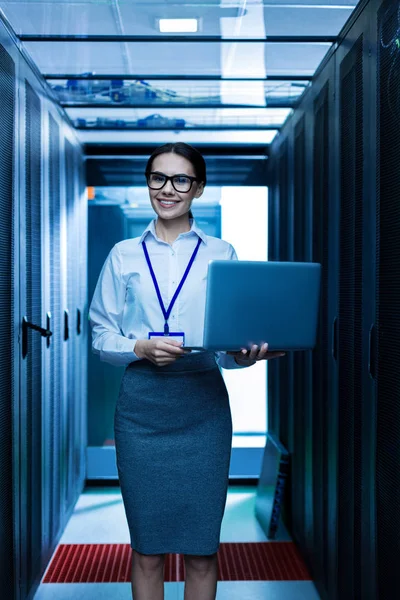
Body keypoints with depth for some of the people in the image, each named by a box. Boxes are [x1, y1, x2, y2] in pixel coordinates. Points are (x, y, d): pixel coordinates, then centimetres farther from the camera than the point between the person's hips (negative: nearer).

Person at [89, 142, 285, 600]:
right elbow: (101, 334, 6)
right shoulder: (124, 255, 9)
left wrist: (247, 353, -18)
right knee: (147, 549, 7)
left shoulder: (221, 255, 7)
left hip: (202, 404, 0)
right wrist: (141, 348, -13)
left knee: (201, 551, 5)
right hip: (141, 404, 1)